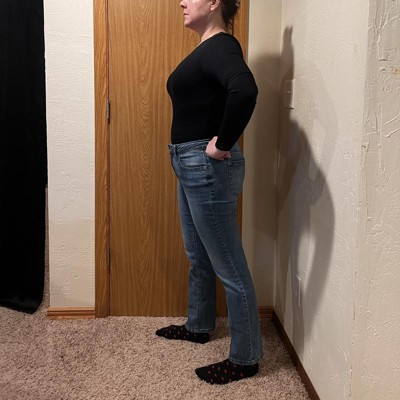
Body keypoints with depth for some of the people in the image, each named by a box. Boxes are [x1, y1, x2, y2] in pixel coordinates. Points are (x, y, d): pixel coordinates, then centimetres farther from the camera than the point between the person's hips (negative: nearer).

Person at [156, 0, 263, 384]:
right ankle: (198, 326, 43)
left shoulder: (221, 46, -16)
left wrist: (223, 144, -26)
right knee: (198, 256, 23)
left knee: (229, 267, 0)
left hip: (207, 168, -10)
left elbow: (244, 91, -37)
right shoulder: (206, 48, 14)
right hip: (190, 166, 10)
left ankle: (244, 358, 13)